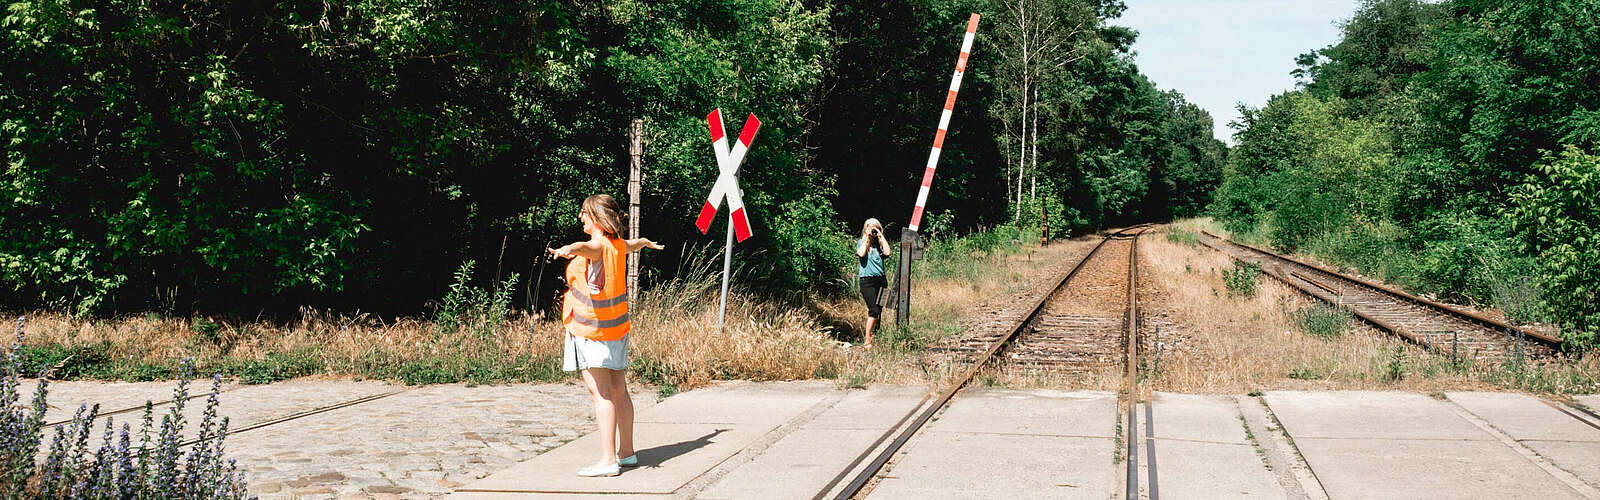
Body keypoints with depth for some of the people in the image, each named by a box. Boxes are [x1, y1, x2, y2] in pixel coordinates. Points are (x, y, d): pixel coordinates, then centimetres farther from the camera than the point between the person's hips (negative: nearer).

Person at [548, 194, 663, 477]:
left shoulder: (598, 246, -14)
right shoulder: (618, 246, 12)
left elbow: (585, 247, -40)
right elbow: (635, 244, 37)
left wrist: (567, 250, -63)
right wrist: (647, 243, 61)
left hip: (591, 329, -9)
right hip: (616, 327, 9)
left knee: (600, 393, -12)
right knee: (618, 392, 14)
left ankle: (608, 460, -17)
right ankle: (626, 453, 22)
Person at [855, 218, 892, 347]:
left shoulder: (880, 243, 14)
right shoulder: (861, 243, 6)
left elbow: (887, 252, -6)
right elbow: (861, 254, -15)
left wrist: (881, 236, -1)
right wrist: (867, 238, -5)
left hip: (880, 279, 4)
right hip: (867, 279, -4)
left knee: (878, 309, 1)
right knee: (874, 310, -14)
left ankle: (868, 334, 12)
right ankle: (867, 340, -9)